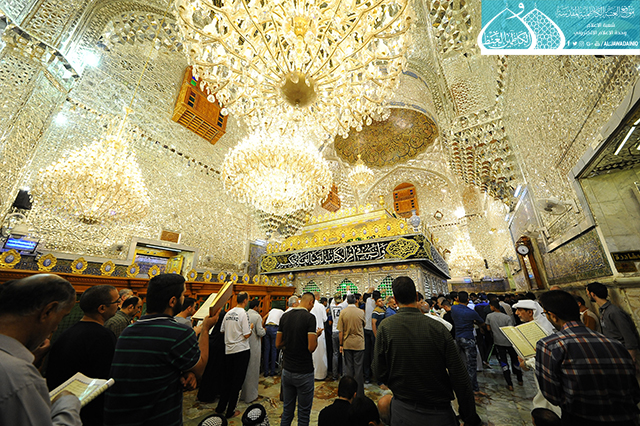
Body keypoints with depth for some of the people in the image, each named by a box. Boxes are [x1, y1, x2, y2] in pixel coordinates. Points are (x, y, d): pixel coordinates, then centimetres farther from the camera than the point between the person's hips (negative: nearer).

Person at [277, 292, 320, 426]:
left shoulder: (285, 316, -1)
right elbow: (311, 347, -22)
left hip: (287, 370, 5)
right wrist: (316, 336, -4)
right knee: (304, 413, 13)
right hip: (303, 372, -5)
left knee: (287, 410, 22)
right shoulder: (309, 317, -18)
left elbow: (278, 344, 5)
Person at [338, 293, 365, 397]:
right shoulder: (361, 312, -8)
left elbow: (341, 331, -4)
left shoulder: (343, 312, -7)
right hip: (359, 343, -1)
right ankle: (359, 393, 16)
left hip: (347, 344, 1)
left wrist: (341, 344, 4)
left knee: (348, 368, 12)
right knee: (358, 368, 8)